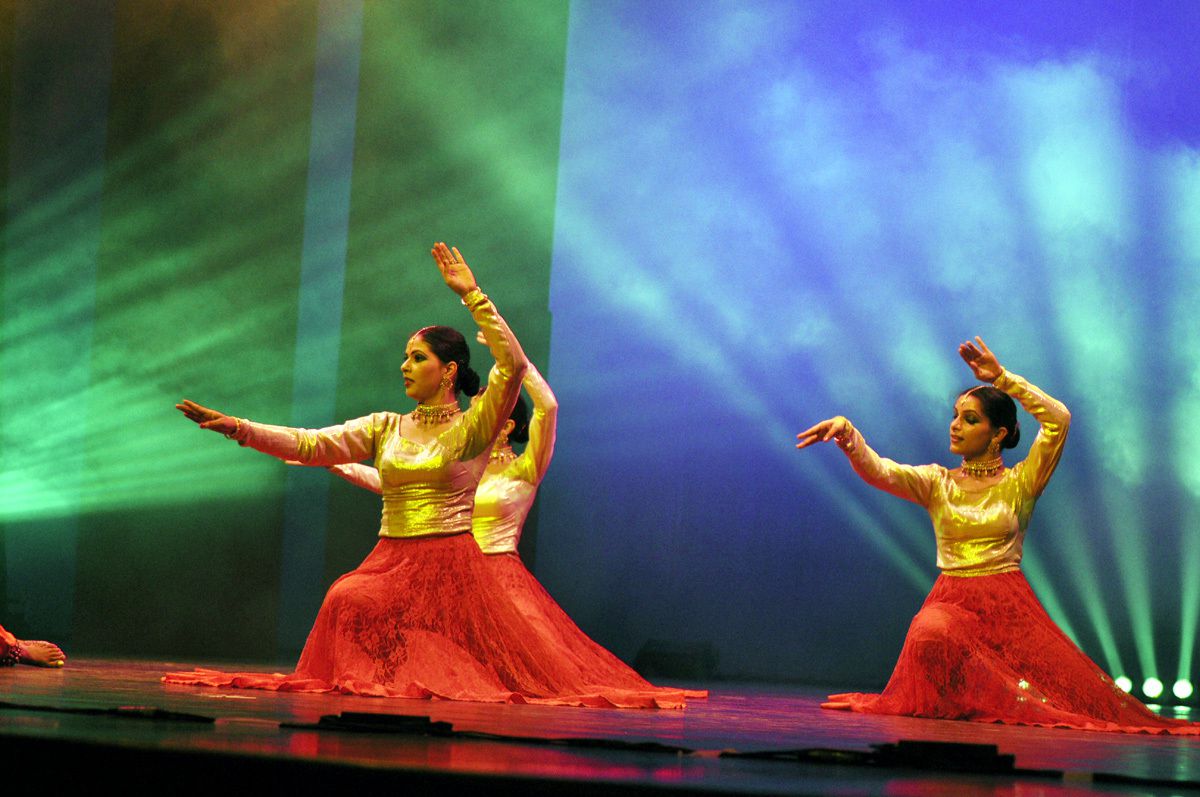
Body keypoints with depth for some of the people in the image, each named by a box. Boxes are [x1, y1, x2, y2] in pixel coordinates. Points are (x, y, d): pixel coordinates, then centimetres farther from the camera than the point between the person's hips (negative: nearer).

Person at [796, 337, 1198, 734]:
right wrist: (847, 433, -27)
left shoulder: (1021, 482, 5)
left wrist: (1002, 378, -7)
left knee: (1074, 695, -16)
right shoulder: (936, 482, 9)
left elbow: (1059, 419, -8)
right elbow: (878, 470, -8)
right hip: (952, 601, 0)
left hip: (1010, 604, 0)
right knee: (931, 636, -38)